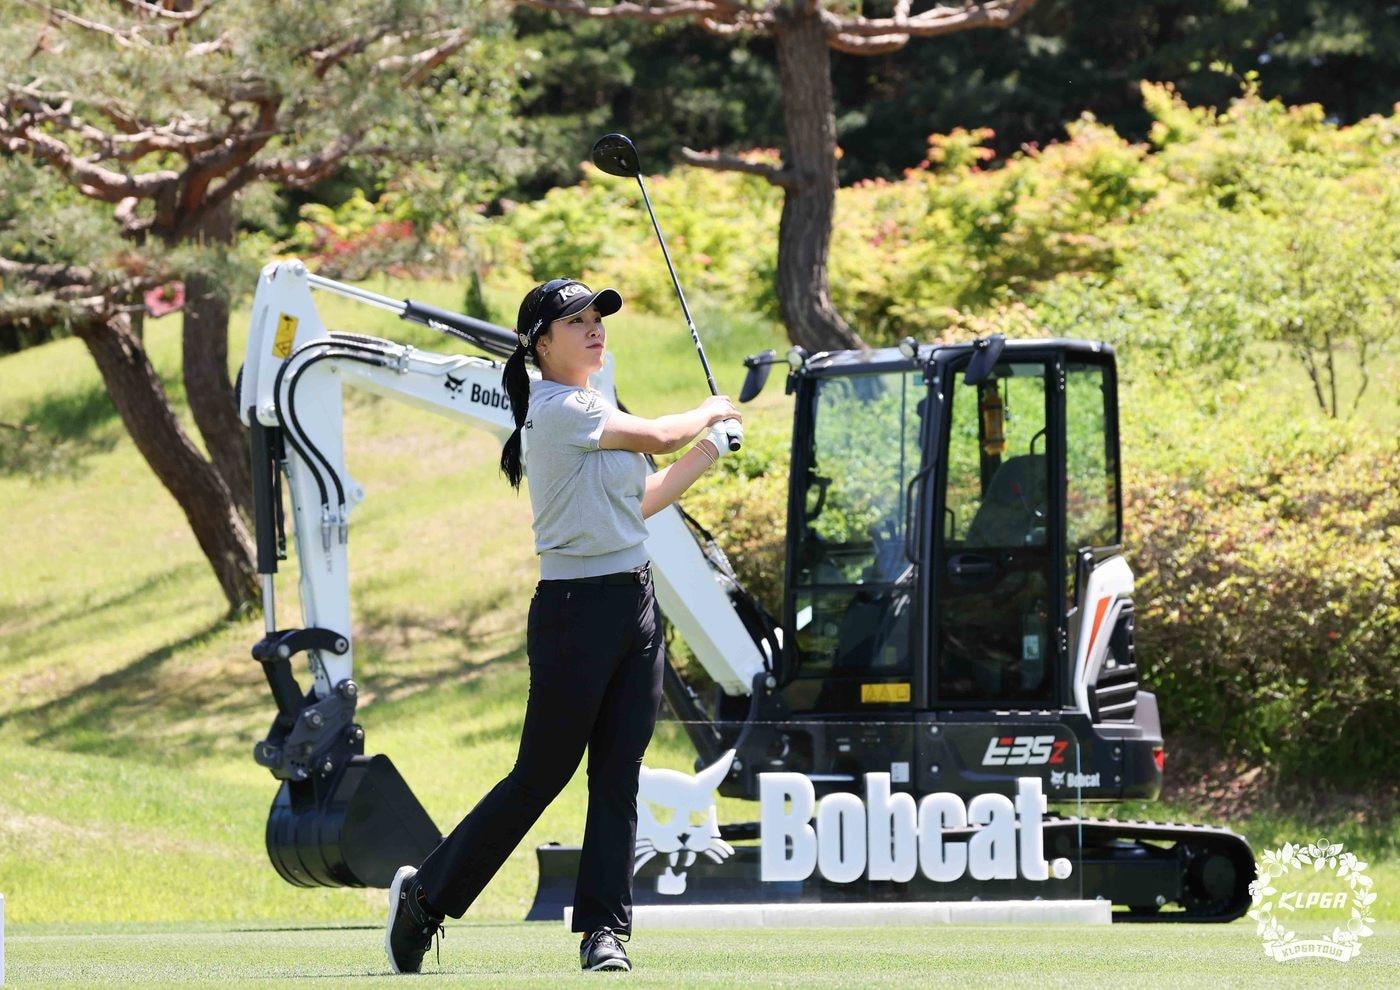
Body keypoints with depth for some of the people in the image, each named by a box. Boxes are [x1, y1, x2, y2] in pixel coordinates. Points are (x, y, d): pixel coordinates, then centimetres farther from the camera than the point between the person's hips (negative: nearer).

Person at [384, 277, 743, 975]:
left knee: (619, 776, 3)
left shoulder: (591, 411, 17)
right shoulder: (556, 410, -13)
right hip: (575, 605, -9)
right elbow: (657, 436, -13)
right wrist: (709, 413, 8)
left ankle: (605, 930, 3)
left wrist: (710, 449, 19)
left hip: (636, 601, 9)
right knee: (540, 776, -4)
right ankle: (425, 894, 9)